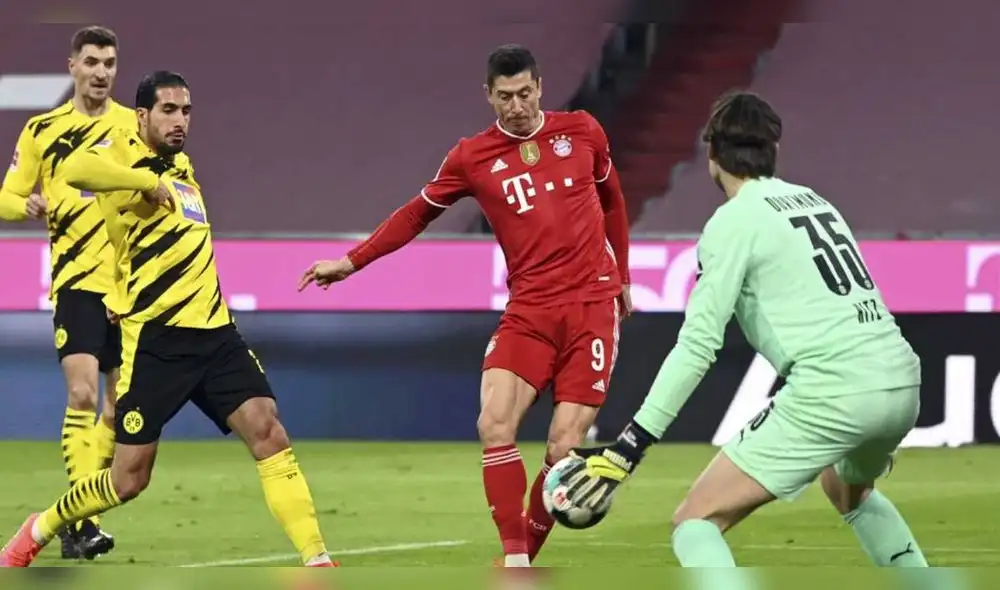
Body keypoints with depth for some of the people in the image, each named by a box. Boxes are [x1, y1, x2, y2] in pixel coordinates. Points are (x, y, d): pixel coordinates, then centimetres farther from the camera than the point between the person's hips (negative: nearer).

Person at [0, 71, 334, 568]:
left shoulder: (182, 167, 17)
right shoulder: (123, 150, -6)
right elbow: (76, 171, -32)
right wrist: (151, 181, -27)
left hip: (214, 331, 6)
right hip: (156, 339, -6)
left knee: (267, 431, -14)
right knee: (129, 477, 0)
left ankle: (316, 561, -18)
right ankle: (40, 530, 26)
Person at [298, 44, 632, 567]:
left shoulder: (582, 131, 4)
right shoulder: (473, 157, 2)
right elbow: (418, 213, 13)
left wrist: (621, 277, 26)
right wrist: (352, 261, 9)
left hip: (591, 305, -1)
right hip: (528, 311, 1)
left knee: (564, 447, -10)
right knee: (495, 423, -19)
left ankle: (529, 549, 9)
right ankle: (514, 564, -12)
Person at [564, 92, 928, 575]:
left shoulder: (734, 220, -1)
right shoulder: (815, 202, 20)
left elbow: (697, 345, -9)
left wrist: (628, 449, -10)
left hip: (834, 394, -8)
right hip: (902, 384, 8)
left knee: (695, 521, -4)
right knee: (849, 490, 40)